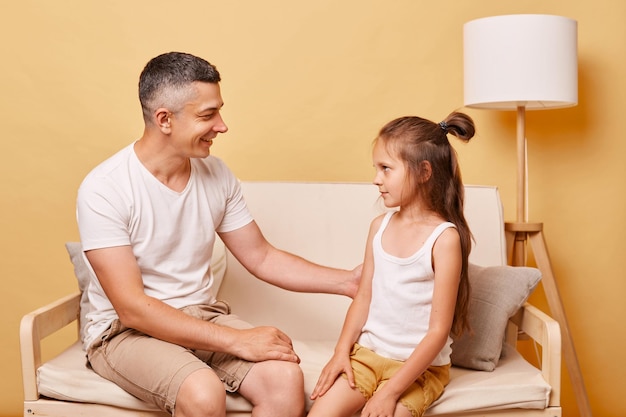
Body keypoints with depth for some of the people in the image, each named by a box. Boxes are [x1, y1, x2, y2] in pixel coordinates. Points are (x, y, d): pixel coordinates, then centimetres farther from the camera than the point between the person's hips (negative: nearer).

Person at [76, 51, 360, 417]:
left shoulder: (216, 174, -1)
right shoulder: (104, 189, -18)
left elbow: (262, 258, 8)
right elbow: (132, 308, -22)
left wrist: (348, 280, -2)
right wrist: (237, 340, -26)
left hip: (203, 317, 5)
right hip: (126, 331, -4)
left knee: (286, 379, -22)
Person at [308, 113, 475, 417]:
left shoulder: (444, 238, -16)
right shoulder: (380, 226, 2)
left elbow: (438, 330, -16)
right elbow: (364, 297, 8)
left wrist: (390, 391, -18)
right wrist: (342, 351, -4)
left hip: (420, 364, -4)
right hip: (367, 352, 5)